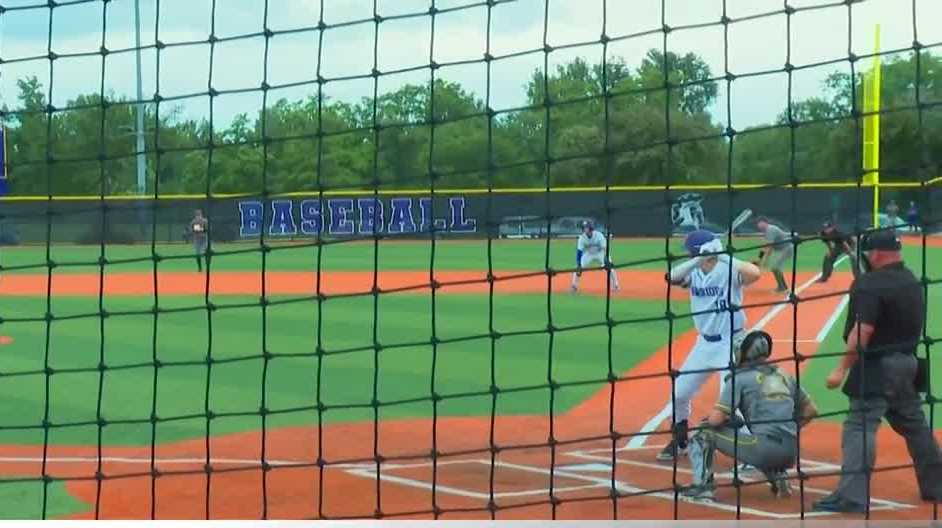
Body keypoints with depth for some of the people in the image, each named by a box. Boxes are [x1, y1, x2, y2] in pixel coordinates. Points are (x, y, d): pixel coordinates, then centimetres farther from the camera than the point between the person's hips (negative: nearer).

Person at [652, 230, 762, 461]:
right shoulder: (693, 273, 0)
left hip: (731, 342, -7)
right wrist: (698, 259, -32)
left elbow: (754, 274, -37)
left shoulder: (728, 270, -17)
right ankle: (679, 441, 34)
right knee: (679, 393, 13)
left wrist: (723, 257, -37)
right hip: (705, 343, 7)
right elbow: (671, 277, -20)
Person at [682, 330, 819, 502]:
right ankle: (779, 478, 15)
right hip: (790, 455, 6)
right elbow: (811, 411, 23)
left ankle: (702, 486, -6)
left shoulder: (739, 378, 2)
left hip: (764, 450, -6)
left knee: (704, 434, 6)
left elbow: (716, 419, -3)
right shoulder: (785, 377, 19)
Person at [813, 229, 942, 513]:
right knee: (915, 425, 20)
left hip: (878, 366, -9)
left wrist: (842, 369, -21)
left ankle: (852, 496, -20)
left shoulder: (871, 284, -15)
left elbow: (863, 331, -22)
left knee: (860, 426, -12)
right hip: (908, 363, 9)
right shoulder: (913, 282, 12)